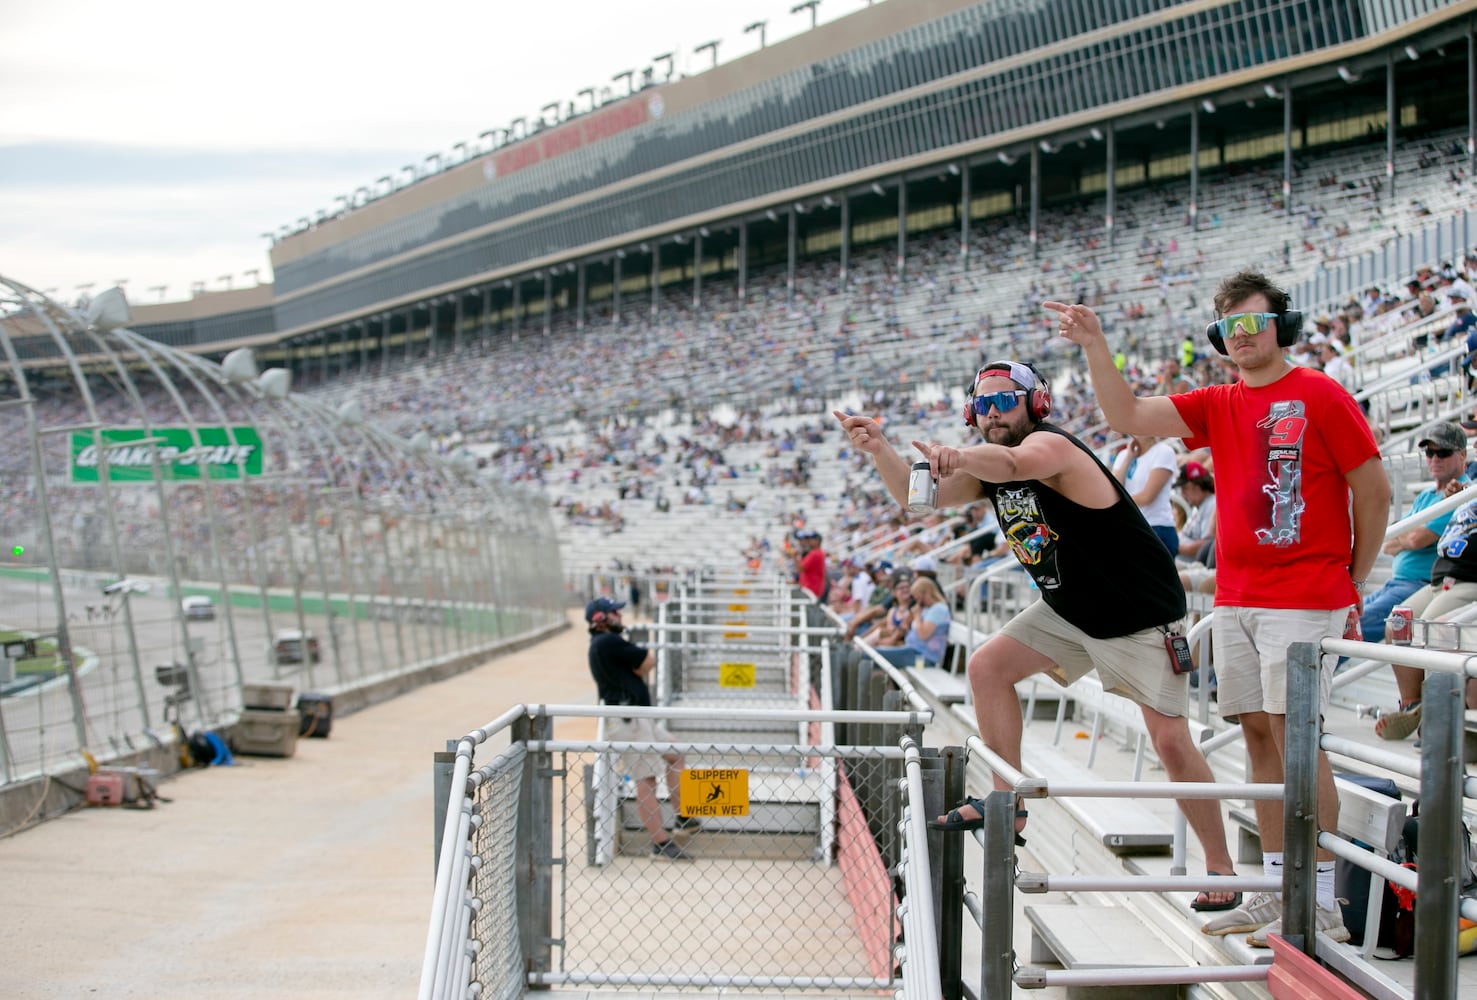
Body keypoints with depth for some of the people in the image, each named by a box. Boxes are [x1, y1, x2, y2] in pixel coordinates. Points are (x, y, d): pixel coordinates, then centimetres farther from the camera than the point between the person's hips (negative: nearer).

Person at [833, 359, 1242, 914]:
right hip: (1069, 610, 8)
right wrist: (879, 448, -23)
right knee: (988, 667, -3)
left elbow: (1010, 463, -48)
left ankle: (1220, 867, 4)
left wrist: (957, 457, -68)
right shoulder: (985, 464, 2)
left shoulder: (1050, 446, -24)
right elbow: (917, 495, -4)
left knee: (1170, 741, -10)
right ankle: (1009, 804, 5)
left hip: (1140, 613, -8)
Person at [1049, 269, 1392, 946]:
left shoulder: (1320, 396, -3)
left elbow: (1373, 491, 0)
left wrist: (1354, 583, 3)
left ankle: (1322, 906, -5)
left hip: (1305, 598, -6)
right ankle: (1276, 892, 14)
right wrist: (1095, 348, -10)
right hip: (1234, 597, 6)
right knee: (1259, 736, 7)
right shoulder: (1218, 406, 13)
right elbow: (1129, 418, 3)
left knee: (1294, 735, -10)